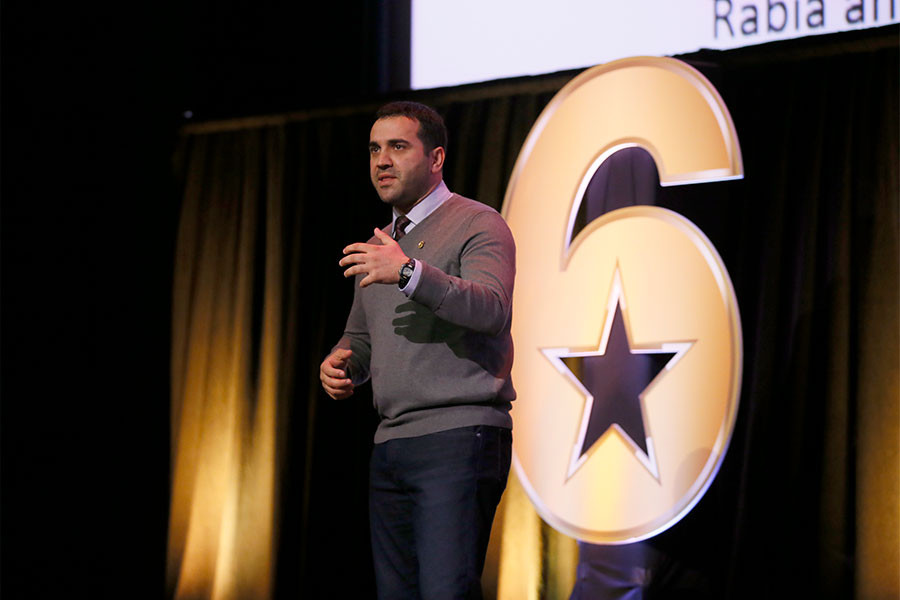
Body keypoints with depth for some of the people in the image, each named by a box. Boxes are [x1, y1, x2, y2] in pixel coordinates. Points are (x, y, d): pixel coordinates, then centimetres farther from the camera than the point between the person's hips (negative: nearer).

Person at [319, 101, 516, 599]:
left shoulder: (477, 225, -2)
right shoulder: (379, 245, 22)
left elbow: (493, 310, -20)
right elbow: (360, 336, 30)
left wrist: (411, 273, -32)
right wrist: (340, 362, 6)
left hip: (458, 434, -8)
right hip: (391, 443, 8)